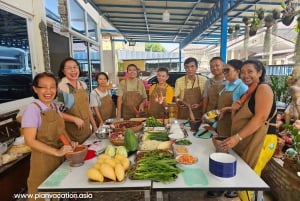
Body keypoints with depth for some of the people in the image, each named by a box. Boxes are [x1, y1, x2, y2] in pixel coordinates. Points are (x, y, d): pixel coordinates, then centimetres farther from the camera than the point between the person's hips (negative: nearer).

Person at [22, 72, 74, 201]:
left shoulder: (54, 107, 3)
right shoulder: (32, 109, -18)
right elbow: (30, 141, -21)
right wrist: (56, 151, -25)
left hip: (59, 158, 6)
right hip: (43, 160, -6)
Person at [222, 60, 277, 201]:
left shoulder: (263, 88, -11)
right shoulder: (249, 91, 15)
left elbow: (260, 117, -22)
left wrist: (238, 137, -27)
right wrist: (236, 107, 0)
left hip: (260, 141, -8)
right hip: (245, 141, 9)